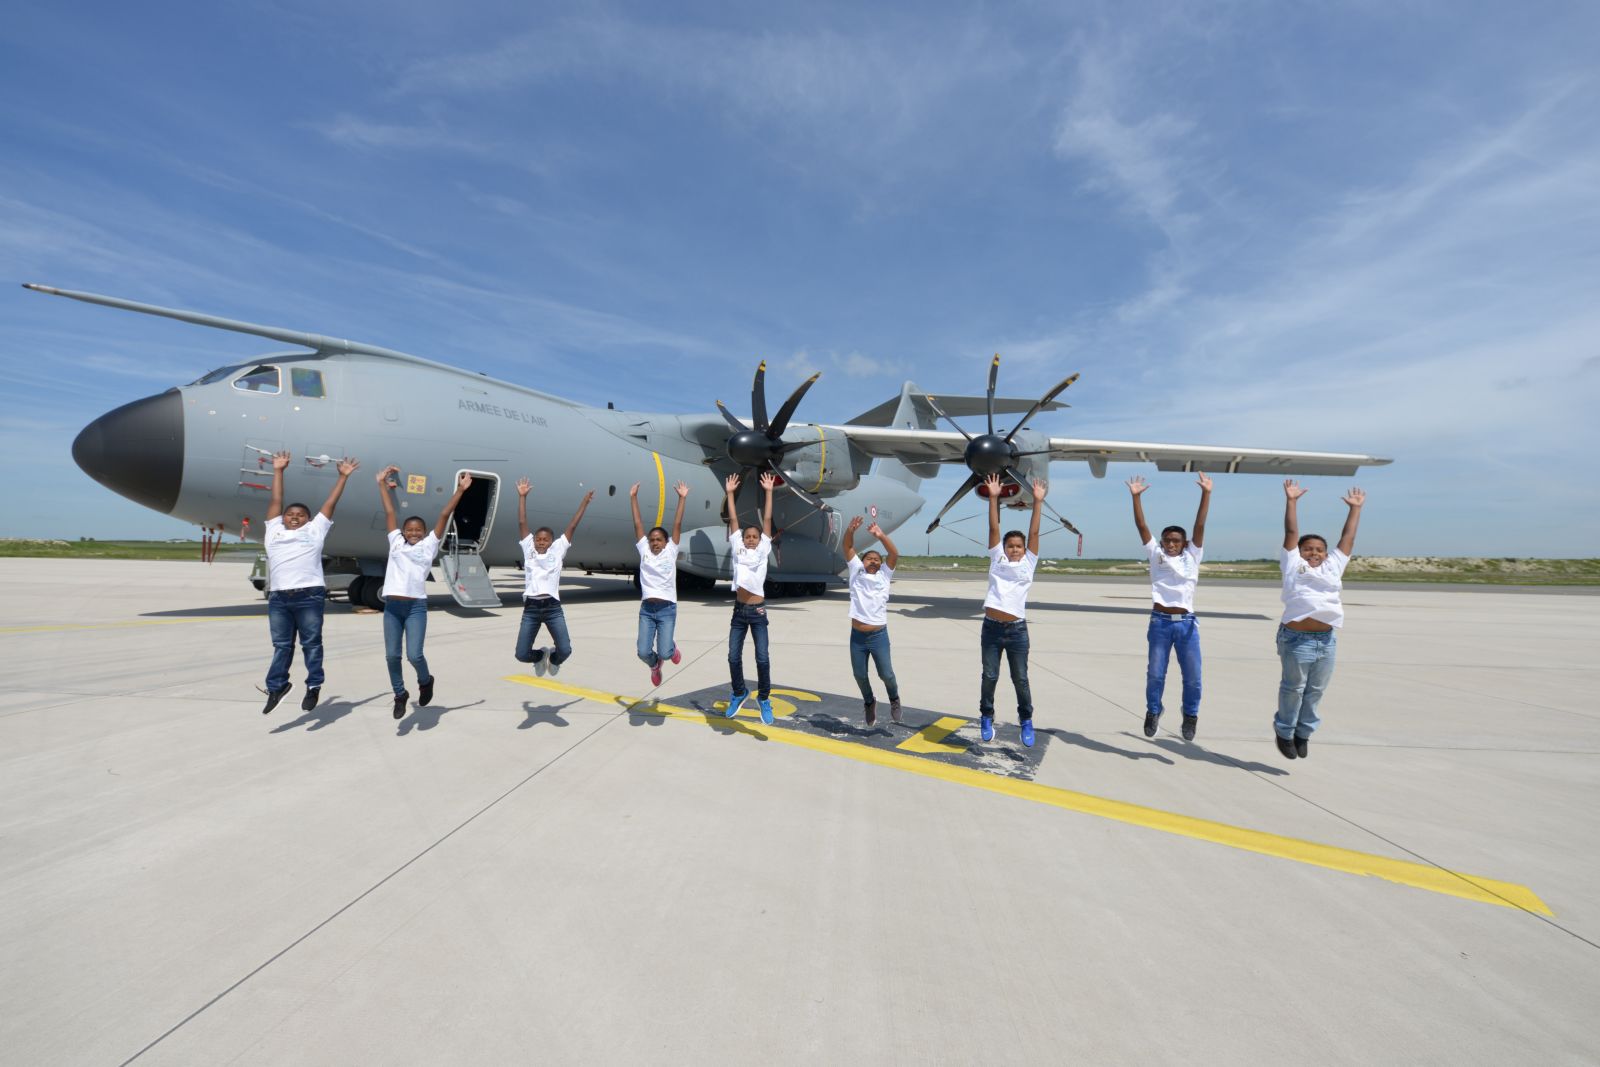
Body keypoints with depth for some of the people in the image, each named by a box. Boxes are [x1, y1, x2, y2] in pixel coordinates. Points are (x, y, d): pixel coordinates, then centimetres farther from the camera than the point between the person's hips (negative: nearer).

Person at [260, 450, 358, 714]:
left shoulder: (315, 530, 13)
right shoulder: (274, 530, 19)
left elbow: (330, 503, 15)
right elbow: (275, 501, 22)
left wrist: (343, 477, 16)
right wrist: (278, 471, 25)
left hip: (309, 596, -3)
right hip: (278, 597, 3)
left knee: (311, 643, 4)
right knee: (281, 645, 10)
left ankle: (314, 685, 13)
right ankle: (277, 685, 20)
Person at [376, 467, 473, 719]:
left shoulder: (429, 546, 8)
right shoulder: (396, 543, 14)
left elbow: (445, 515, 5)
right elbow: (389, 512, 15)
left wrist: (460, 490, 3)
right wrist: (382, 483, 17)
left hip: (416, 606, -3)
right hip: (392, 606, 3)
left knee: (414, 655, -9)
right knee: (392, 656, 5)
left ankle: (425, 681, 22)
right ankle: (400, 695, 25)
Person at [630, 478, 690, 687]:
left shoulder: (670, 552, 2)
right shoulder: (644, 552, 7)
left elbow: (677, 525, -3)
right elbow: (637, 524, 5)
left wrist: (682, 499, -8)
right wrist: (633, 498, 3)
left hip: (667, 609, -2)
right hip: (646, 609, 2)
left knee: (664, 653, -10)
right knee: (643, 652, -5)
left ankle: (672, 648, 28)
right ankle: (655, 666, 31)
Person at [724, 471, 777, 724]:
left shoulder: (763, 550, 4)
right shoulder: (737, 549, 8)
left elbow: (767, 519, 3)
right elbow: (733, 520, 9)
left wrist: (769, 491, 2)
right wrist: (730, 493, 10)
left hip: (758, 612, -2)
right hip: (739, 611, 2)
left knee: (762, 659, -4)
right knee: (733, 657, 4)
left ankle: (764, 698, 16)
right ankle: (739, 693, 29)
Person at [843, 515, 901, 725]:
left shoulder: (884, 575, 3)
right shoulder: (856, 571, 5)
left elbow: (895, 554, -10)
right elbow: (848, 548, -5)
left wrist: (881, 536, -25)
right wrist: (850, 530, -23)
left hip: (879, 636, -1)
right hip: (857, 636, 2)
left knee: (886, 674, -1)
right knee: (859, 675, 12)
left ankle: (894, 698, 32)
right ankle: (869, 702, 40)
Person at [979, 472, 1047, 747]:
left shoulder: (1028, 563, 7)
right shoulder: (997, 559, 7)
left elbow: (1034, 533, 3)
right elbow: (994, 528, 4)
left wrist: (1038, 502, 0)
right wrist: (993, 498, 0)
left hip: (1017, 629, 0)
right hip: (991, 627, 0)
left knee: (1020, 679, 8)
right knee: (989, 677, 8)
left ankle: (1026, 721, 26)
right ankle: (986, 717, 26)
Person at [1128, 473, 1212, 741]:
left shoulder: (1191, 557, 7)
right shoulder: (1156, 555, 6)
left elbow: (1200, 526, 0)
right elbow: (1141, 526, 0)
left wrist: (1206, 493, -7)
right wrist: (1136, 497, -7)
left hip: (1187, 623, 1)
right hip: (1160, 622, 0)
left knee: (1193, 676, 5)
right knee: (1155, 674, 6)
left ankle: (1190, 715, 28)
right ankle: (1153, 711, 27)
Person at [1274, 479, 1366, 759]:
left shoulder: (1333, 567, 20)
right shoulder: (1293, 565, 8)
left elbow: (1348, 537, 26)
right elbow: (1291, 533, 8)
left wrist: (1355, 508, 30)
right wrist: (1291, 501, 10)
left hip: (1327, 639, 5)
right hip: (1297, 637, -5)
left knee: (1316, 690, 9)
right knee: (1294, 688, 2)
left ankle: (1303, 732, 24)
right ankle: (1284, 731, 17)